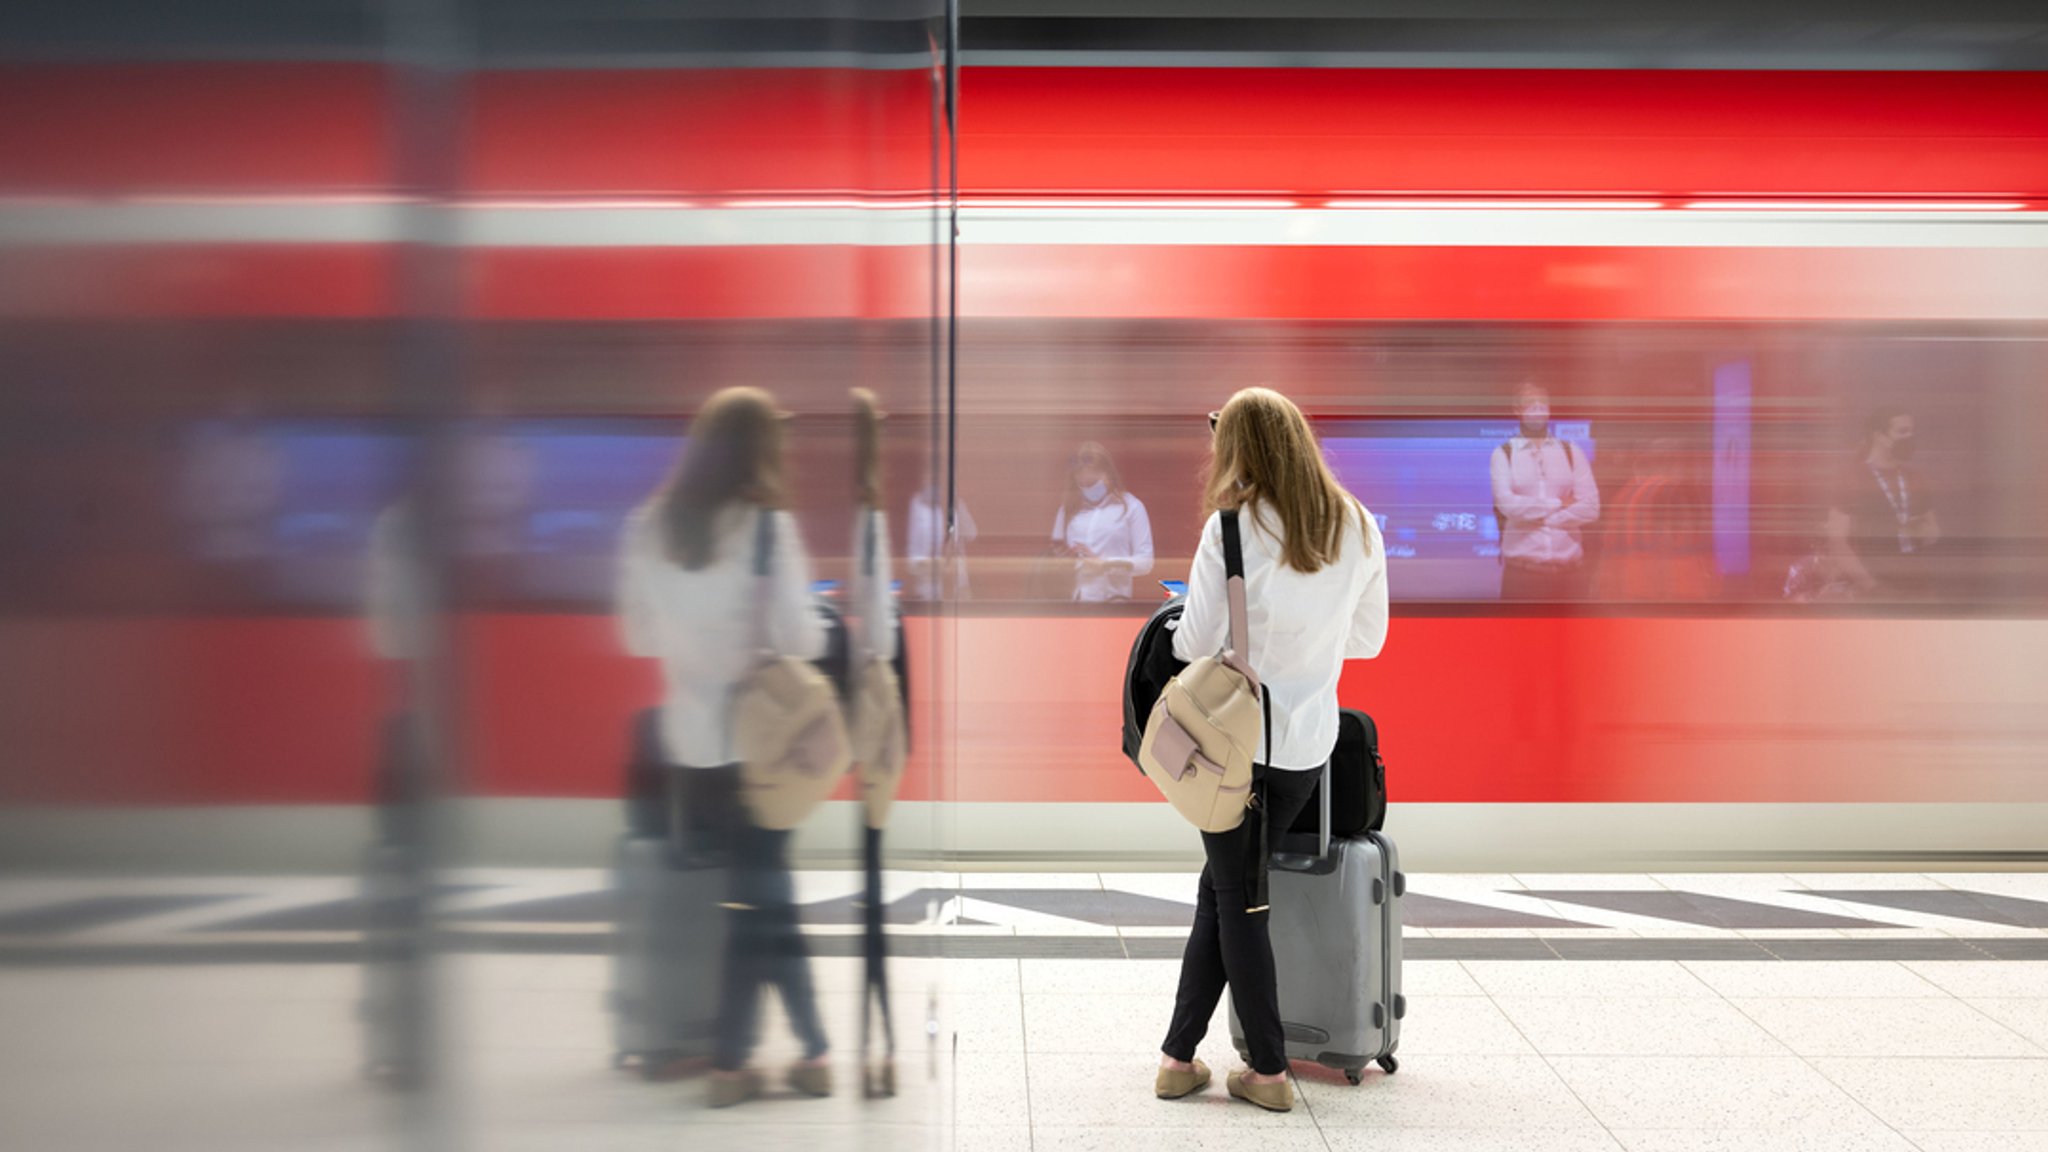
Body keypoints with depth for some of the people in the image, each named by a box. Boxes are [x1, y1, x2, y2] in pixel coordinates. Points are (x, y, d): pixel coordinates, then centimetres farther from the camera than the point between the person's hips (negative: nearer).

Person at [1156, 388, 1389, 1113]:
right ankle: (1180, 1050, 19)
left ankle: (1269, 1071, 11)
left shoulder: (1233, 527, -12)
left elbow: (1192, 643, -9)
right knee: (1223, 888, 16)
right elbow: (1367, 639, 12)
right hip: (1308, 740, 5)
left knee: (1236, 896, 8)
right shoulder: (1360, 529, 3)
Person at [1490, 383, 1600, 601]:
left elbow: (1590, 508, -1)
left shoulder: (1573, 453, 9)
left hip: (1569, 566, 2)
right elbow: (1507, 504, -11)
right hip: (1521, 568, -2)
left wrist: (1536, 517, -7)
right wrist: (1558, 504, -4)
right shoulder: (1503, 454, 3)